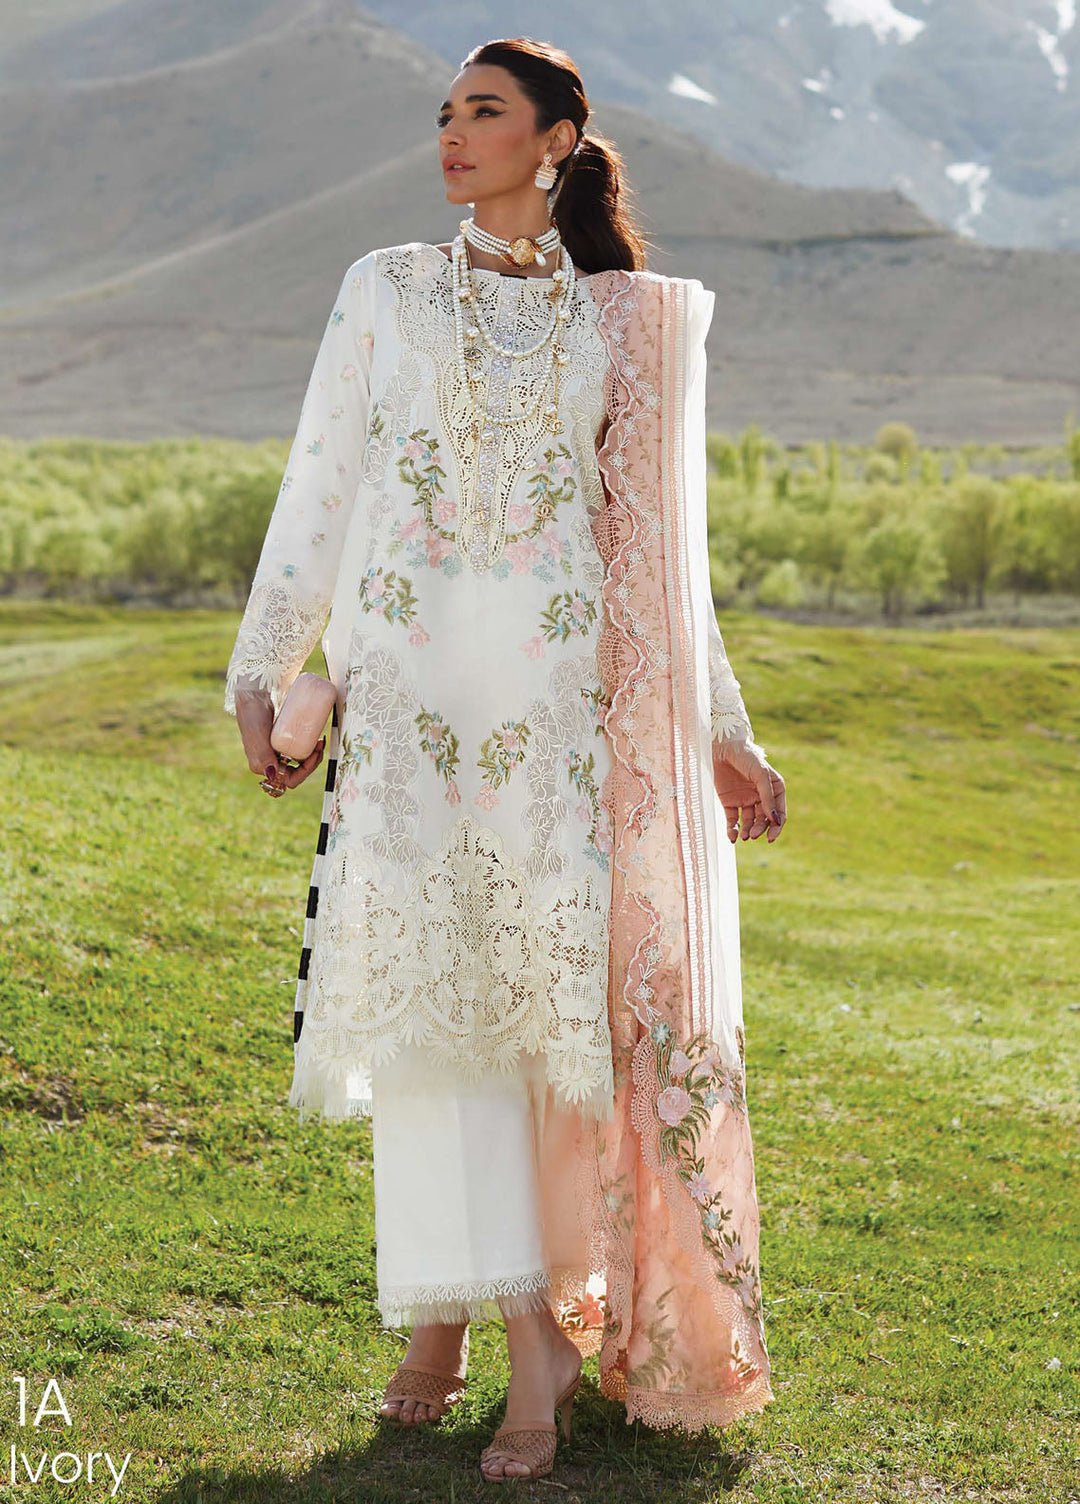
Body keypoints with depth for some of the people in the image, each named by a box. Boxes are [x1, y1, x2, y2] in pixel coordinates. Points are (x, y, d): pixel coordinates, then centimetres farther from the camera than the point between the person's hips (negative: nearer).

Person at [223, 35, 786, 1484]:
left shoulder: (620, 321, 13)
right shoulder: (385, 289, 13)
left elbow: (658, 545, 17)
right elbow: (319, 487, 10)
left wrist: (719, 730, 15)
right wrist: (263, 667, 2)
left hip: (559, 692, 0)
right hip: (408, 683, 0)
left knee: (544, 983, -6)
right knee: (427, 983, -6)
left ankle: (457, 1311, 6)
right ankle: (529, 1335, 2)